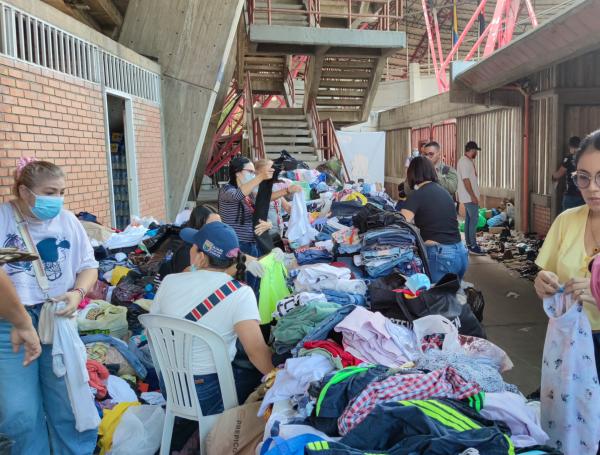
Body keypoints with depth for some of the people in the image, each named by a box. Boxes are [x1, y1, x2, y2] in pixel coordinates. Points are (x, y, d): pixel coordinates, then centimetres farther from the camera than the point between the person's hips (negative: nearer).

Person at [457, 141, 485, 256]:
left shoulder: (467, 161, 16)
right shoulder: (465, 162, -16)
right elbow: (465, 180, -23)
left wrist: (474, 194, 23)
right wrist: (473, 196, -23)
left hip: (469, 196, 11)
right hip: (469, 197, -11)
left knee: (469, 219, 11)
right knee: (474, 219, -10)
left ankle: (469, 244, 16)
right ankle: (473, 246, -9)